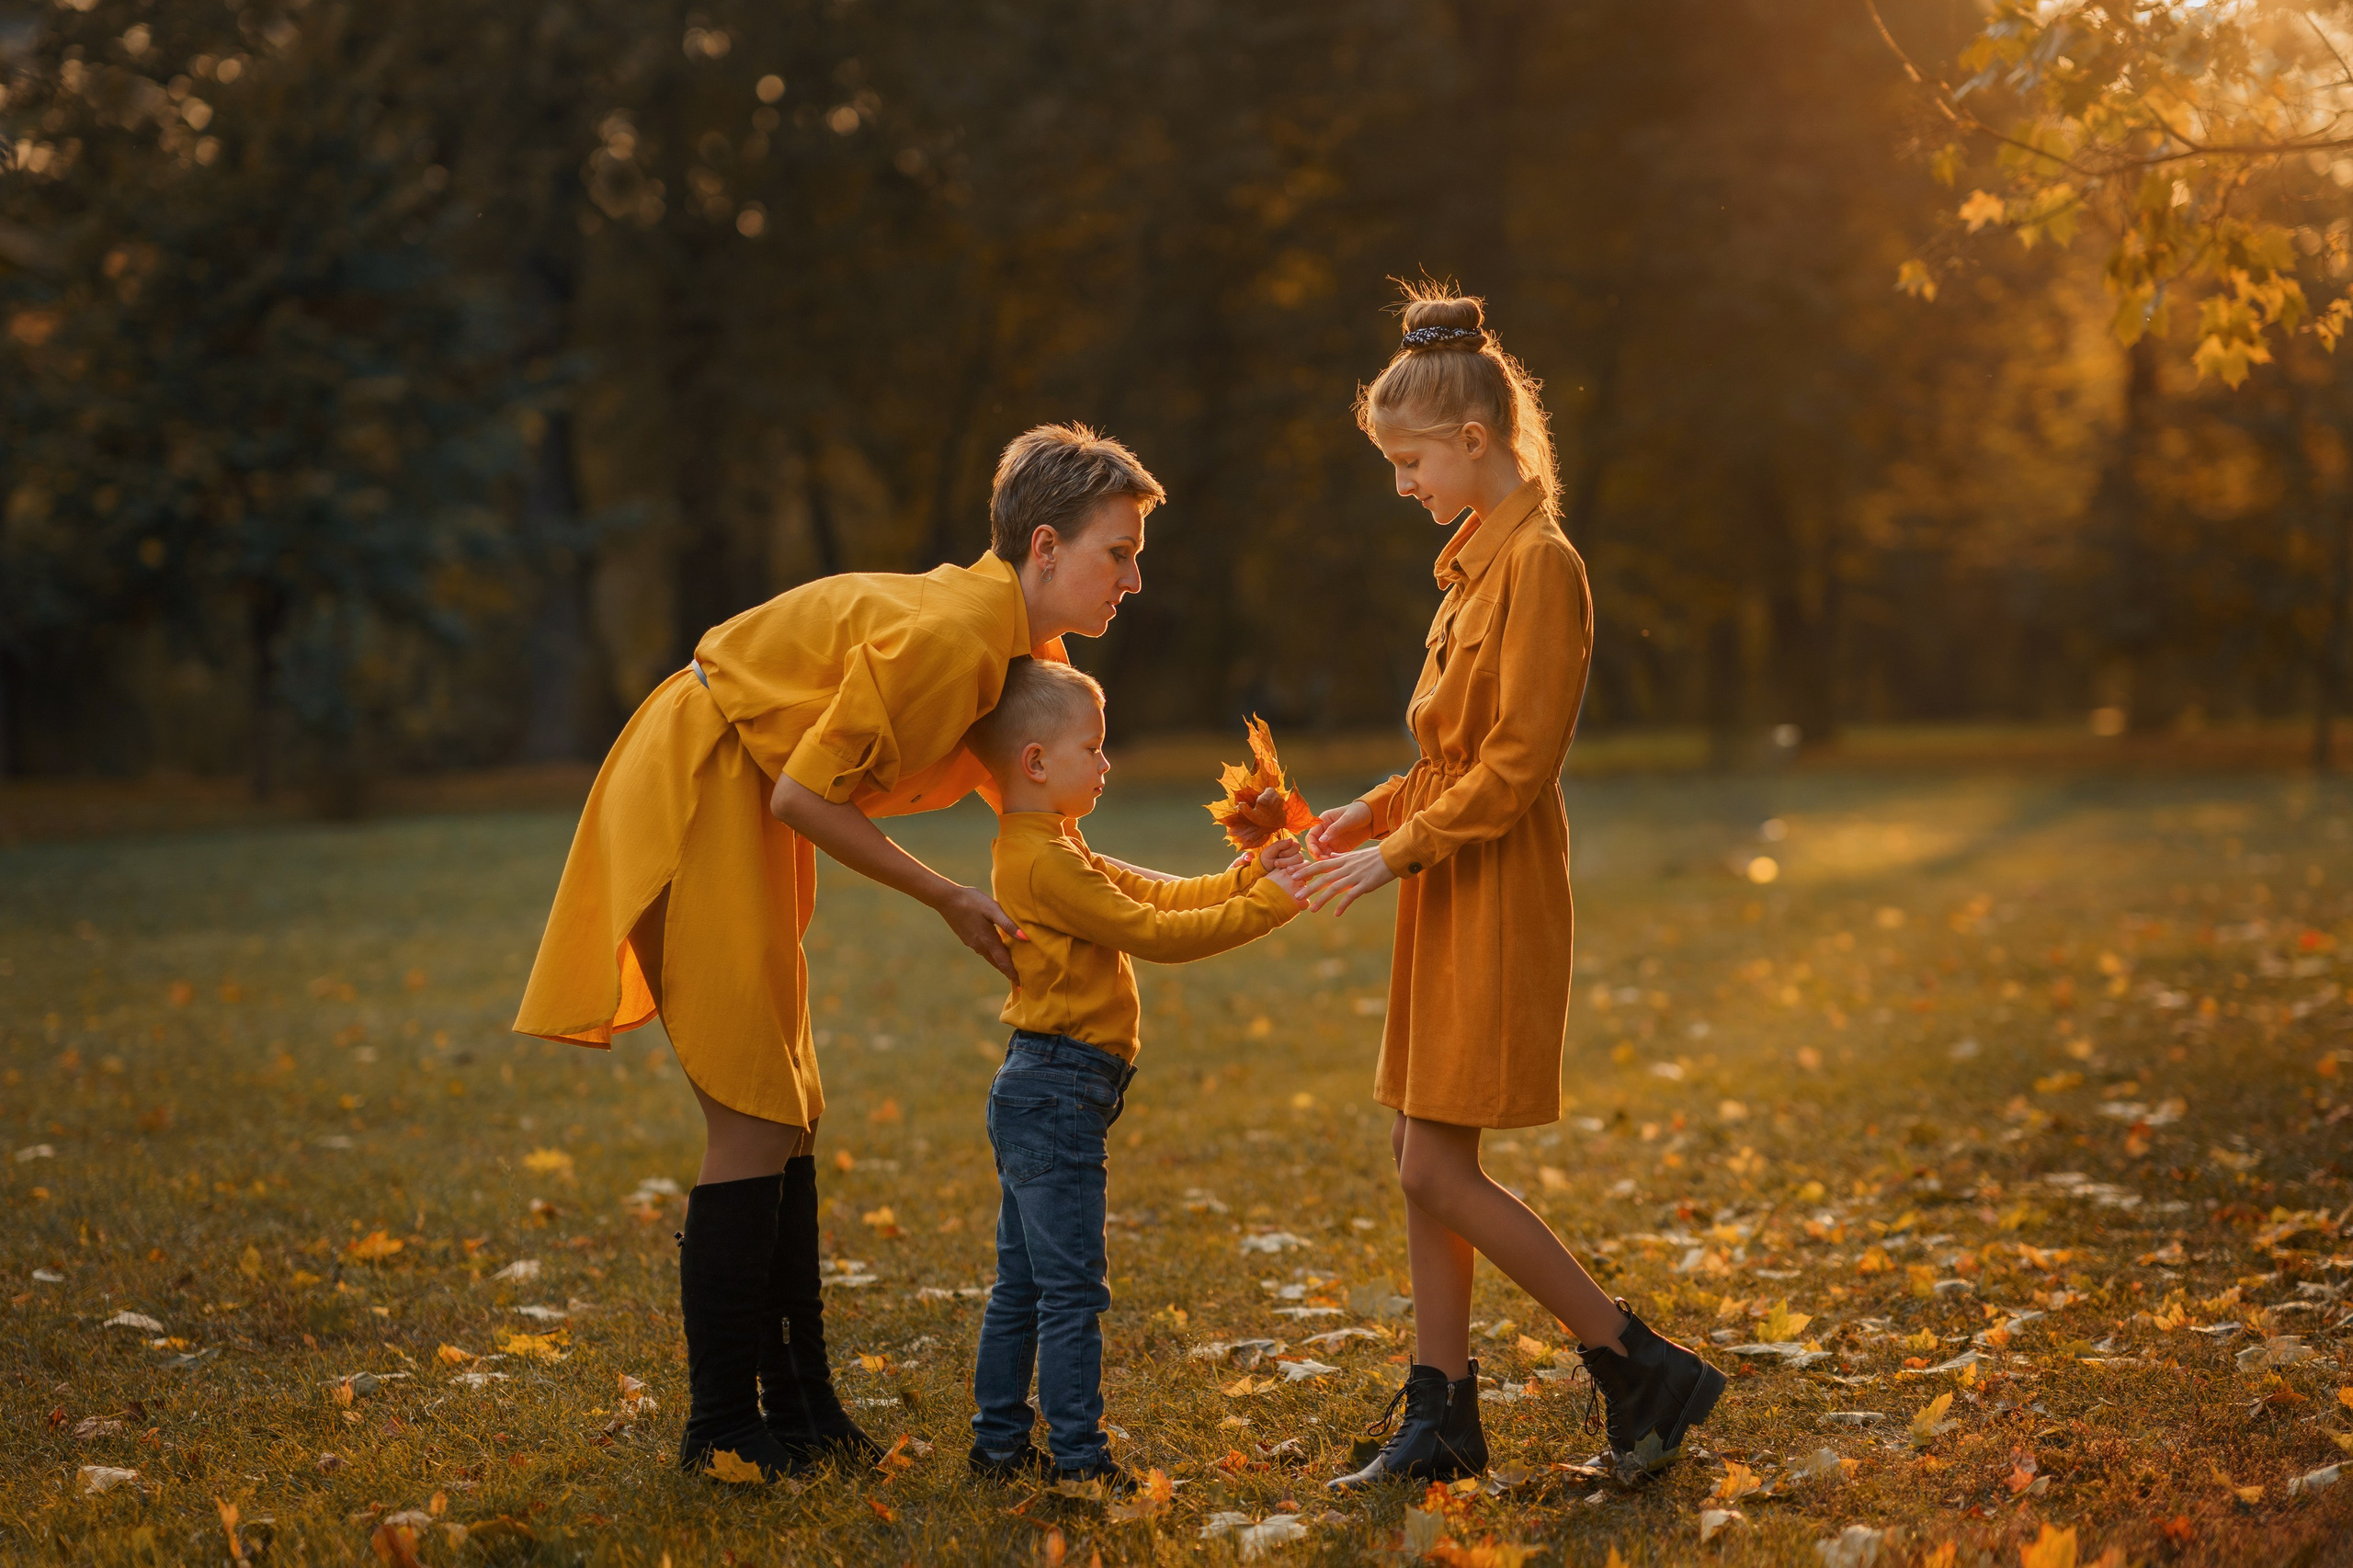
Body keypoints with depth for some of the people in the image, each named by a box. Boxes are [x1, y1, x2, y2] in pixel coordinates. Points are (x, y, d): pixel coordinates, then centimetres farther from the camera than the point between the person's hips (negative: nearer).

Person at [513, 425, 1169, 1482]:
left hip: (745, 808, 10)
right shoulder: (950, 632, -25)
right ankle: (723, 1428, -2)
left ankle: (799, 1410, 17)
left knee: (786, 1115, 10)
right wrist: (948, 901, -17)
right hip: (697, 792, -10)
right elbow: (805, 798, -24)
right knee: (754, 1121, -9)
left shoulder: (1017, 643, 5)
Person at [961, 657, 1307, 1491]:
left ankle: (999, 1444, 21)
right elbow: (1154, 934, -19)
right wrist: (1266, 905, -15)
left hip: (1033, 1096, 11)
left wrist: (1244, 877, 2)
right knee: (1072, 1290, -6)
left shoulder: (1047, 850, 15)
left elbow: (1152, 894, 13)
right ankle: (1078, 1458, -3)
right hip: (1058, 1093, -11)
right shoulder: (1045, 862, -18)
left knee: (1021, 1286, 15)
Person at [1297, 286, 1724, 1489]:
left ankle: (1641, 1366, 1)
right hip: (1450, 894, 9)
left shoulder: (1540, 564, -15)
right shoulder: (1477, 557, 14)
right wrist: (1376, 809, 7)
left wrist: (1396, 853, -16)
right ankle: (1441, 1417, 16)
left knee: (1436, 1168, -8)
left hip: (1498, 895, -9)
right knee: (1426, 1166, 9)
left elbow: (1519, 761, -20)